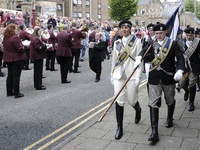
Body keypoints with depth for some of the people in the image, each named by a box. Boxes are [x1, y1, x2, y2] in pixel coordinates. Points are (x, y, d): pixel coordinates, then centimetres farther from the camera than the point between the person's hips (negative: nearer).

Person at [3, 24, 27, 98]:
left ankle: (9, 92, 23)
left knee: (10, 75, 16)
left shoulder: (5, 38, 7)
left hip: (8, 59, 8)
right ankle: (17, 93, 2)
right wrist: (23, 47, 1)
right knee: (16, 76, -3)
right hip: (16, 59, -8)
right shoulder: (15, 38, -19)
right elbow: (20, 49, -22)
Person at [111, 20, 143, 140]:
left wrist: (138, 76, -11)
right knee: (119, 100, -2)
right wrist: (112, 74, 14)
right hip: (119, 75, 3)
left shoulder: (137, 41, -1)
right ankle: (120, 127, 7)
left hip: (132, 74, -3)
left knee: (132, 100, 3)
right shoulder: (117, 42, 10)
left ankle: (138, 110, 41)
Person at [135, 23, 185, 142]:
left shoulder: (173, 44, -3)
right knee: (153, 103, -5)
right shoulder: (152, 43, 6)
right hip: (154, 78, 1)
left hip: (169, 77, -1)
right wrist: (139, 58, -29)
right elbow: (144, 51, -5)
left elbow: (180, 57, -8)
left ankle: (170, 119, 48)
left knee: (170, 100, 18)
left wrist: (180, 71, -25)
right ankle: (154, 132, -5)